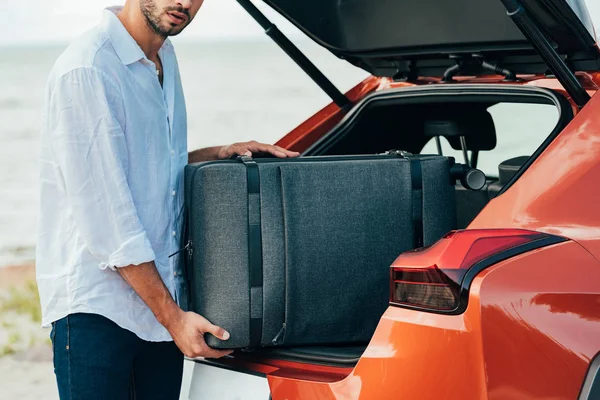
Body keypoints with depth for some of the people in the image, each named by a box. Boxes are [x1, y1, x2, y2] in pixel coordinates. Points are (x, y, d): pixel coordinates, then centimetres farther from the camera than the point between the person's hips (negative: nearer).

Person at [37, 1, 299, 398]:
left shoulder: (165, 57, 11)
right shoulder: (85, 71, -17)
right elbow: (105, 218, -19)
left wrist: (219, 154, 6)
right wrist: (173, 317, -17)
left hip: (165, 300, 8)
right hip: (94, 306, -8)